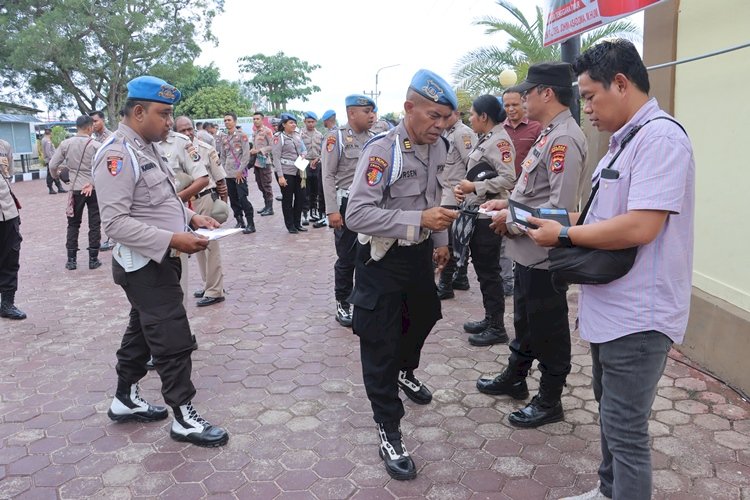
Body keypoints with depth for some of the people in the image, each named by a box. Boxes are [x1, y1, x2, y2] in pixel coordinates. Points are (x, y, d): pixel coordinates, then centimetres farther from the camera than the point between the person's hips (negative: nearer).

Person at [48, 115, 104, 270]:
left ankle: (71, 260, 14)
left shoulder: (65, 144, -1)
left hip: (75, 189, 2)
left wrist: (56, 176, 23)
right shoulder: (96, 145, -9)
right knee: (94, 224, 7)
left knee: (73, 224, 13)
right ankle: (93, 259, 9)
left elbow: (52, 165, 3)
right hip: (93, 189, -2)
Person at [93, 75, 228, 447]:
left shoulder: (147, 149, 11)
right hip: (144, 266, -10)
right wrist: (173, 239, -29)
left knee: (141, 330, 20)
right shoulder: (117, 154, -19)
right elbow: (116, 223, -25)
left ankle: (125, 400, 37)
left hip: (160, 261, 10)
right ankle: (184, 419, 10)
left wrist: (192, 217, 3)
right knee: (174, 340, -4)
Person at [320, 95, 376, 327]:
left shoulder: (373, 139, 8)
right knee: (346, 258, 5)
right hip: (347, 204, -4)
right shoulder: (336, 137, -6)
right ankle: (342, 304, 20)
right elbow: (328, 175, -10)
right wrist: (332, 210, -15)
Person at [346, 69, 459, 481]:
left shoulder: (438, 147, 0)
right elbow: (357, 215, -32)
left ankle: (405, 372, 59)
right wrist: (419, 220, -37)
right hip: (382, 258, -8)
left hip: (420, 252, 8)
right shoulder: (382, 150, -24)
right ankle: (388, 431, 16)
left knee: (423, 317, 27)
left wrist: (440, 241, 17)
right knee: (381, 344, 0)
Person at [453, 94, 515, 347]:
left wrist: (474, 187, -18)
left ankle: (497, 328, 8)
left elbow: (508, 179, -23)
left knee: (489, 271, -3)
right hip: (476, 212, 10)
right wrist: (462, 187, 3)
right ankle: (489, 319, 27)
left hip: (488, 215, -10)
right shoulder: (485, 139, 15)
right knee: (482, 269, 15)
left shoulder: (500, 140, -14)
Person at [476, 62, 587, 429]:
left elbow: (560, 207, -28)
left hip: (544, 254, -10)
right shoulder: (549, 134, 10)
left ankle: (549, 402, 24)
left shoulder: (564, 139, -21)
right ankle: (515, 378, 43)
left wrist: (512, 222, -18)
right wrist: (507, 203, 6)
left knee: (548, 329, 7)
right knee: (524, 320, 24)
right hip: (527, 251, 10)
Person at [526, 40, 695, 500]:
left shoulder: (660, 137, -19)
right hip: (612, 309, 10)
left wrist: (563, 235, -17)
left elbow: (639, 226, -28)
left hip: (637, 316, -10)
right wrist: (551, 220, 4)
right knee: (611, 414, 24)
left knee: (625, 429, 2)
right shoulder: (625, 140, 13)